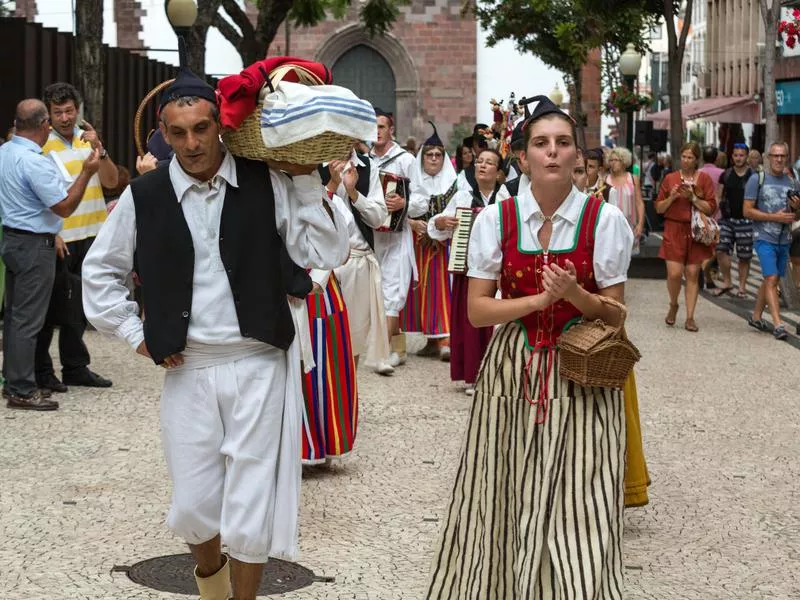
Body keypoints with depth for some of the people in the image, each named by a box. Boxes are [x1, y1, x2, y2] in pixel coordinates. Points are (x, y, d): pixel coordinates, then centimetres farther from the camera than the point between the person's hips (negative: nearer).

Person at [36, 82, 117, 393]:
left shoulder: (89, 139, 8)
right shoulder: (42, 144, -9)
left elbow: (111, 181, 2)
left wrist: (99, 149, -13)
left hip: (90, 236, 6)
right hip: (59, 239, -6)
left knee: (80, 305, 15)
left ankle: (75, 367, 25)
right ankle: (41, 370, 10)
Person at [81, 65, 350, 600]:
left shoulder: (267, 183, -4)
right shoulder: (144, 196, 1)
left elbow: (327, 253, -8)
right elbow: (101, 269, 15)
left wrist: (307, 180, -12)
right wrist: (135, 333, 8)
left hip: (258, 365, -2)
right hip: (187, 368, 2)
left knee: (251, 511, 0)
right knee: (193, 507, 10)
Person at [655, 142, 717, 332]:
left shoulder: (704, 179, 4)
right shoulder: (670, 178, 6)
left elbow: (711, 208, -2)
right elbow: (659, 208, 8)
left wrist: (693, 197, -13)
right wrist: (671, 198, -10)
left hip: (696, 232, 0)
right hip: (674, 231, 0)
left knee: (692, 274, 0)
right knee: (674, 273, -10)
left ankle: (690, 317, 7)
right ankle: (673, 305, 18)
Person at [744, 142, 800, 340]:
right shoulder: (757, 179, -3)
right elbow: (747, 211, -7)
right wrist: (775, 217, -15)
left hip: (784, 240, 5)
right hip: (764, 238, -5)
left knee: (771, 280, 11)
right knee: (772, 279, -12)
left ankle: (756, 316, 26)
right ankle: (778, 324, -16)